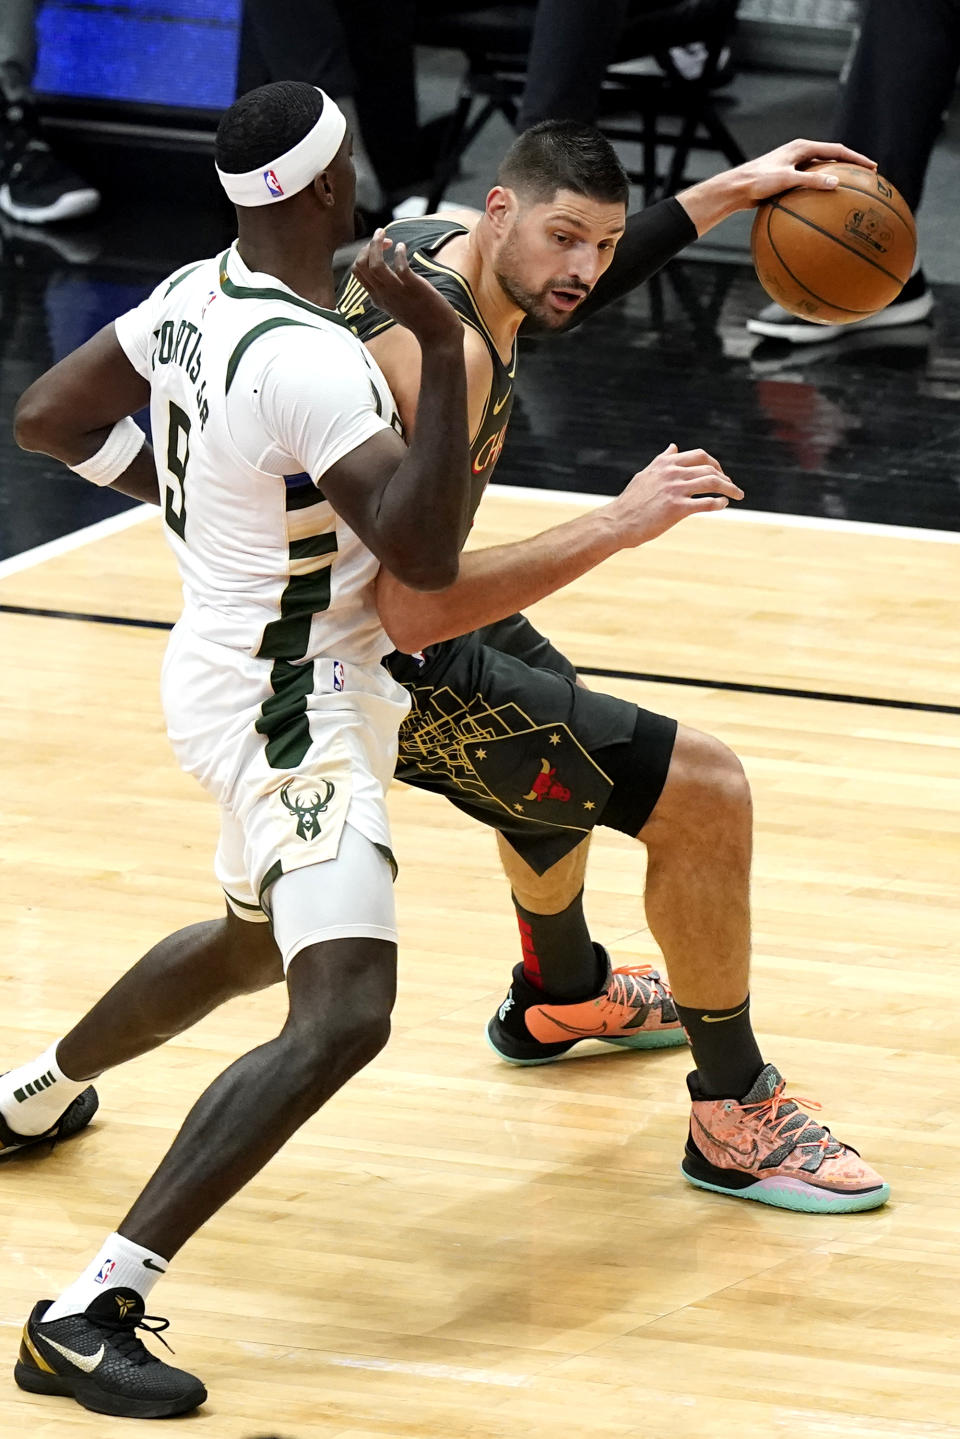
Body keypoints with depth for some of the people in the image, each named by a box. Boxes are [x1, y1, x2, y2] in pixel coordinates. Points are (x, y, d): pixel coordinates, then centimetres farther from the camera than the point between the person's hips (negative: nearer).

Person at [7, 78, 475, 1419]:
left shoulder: (196, 294, 0)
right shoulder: (308, 361, -29)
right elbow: (428, 555, -31)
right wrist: (444, 348, -36)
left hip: (236, 675, 10)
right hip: (292, 713, -10)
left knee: (255, 943, 35)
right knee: (343, 1017, -21)